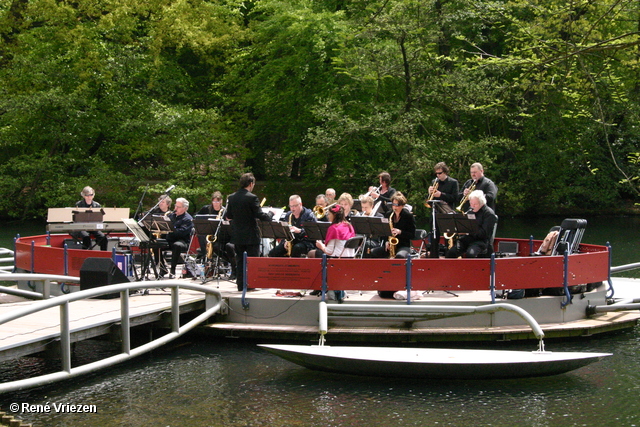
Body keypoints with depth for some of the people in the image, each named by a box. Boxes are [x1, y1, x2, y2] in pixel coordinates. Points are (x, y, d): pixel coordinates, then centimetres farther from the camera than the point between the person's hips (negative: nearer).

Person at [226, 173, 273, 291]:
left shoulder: (232, 197, 2)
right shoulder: (252, 198, -16)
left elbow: (229, 216, 10)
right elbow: (260, 216, -17)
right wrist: (271, 214, 2)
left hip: (237, 236, 5)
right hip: (251, 235, -5)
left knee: (240, 261, 12)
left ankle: (240, 284, 13)